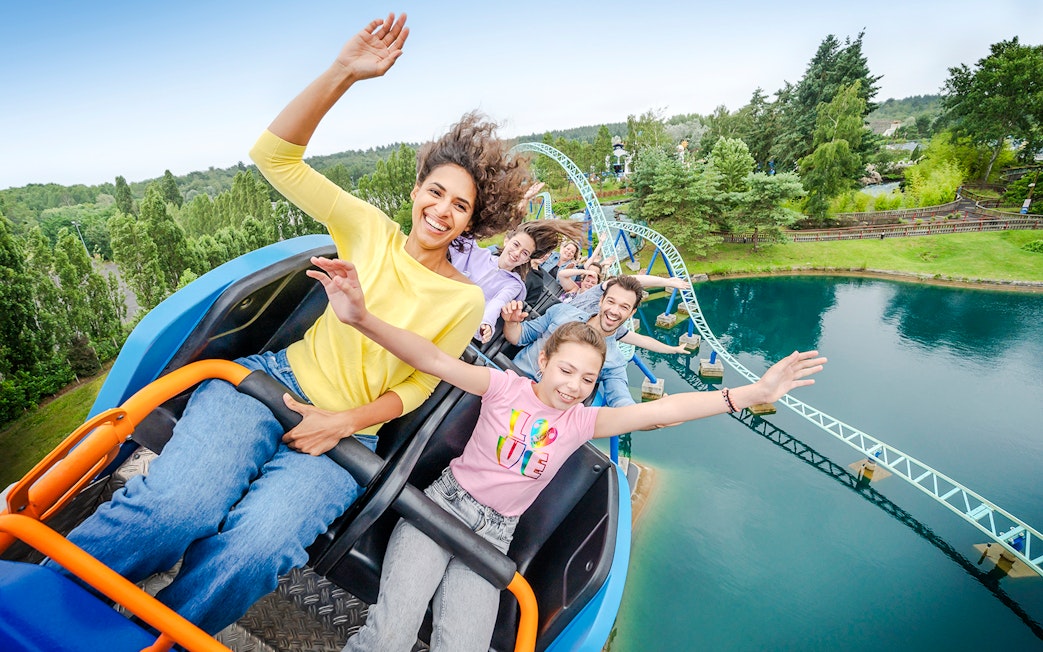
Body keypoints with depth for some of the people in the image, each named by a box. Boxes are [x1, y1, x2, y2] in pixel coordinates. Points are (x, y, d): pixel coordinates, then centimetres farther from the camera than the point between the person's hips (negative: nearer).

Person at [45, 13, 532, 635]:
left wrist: (347, 421, -11)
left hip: (346, 437, 0)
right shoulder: (371, 230, 3)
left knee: (254, 548, -28)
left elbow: (416, 387, 4)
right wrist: (343, 72, -15)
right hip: (275, 381, 1)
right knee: (177, 503, -29)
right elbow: (275, 156, -4)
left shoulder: (466, 301, 2)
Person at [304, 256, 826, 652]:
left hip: (494, 534, 3)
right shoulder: (506, 387, -7)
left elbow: (662, 410, -11)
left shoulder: (580, 421, 0)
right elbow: (434, 360, -21)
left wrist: (754, 393, -20)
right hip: (444, 503, -2)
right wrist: (363, 318, -38)